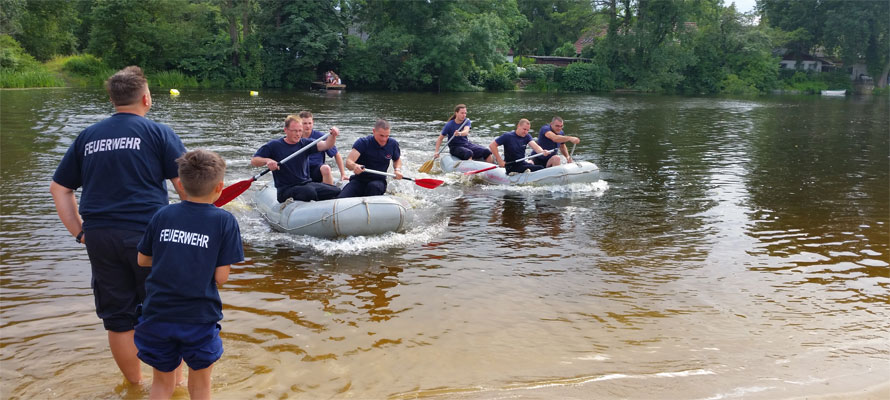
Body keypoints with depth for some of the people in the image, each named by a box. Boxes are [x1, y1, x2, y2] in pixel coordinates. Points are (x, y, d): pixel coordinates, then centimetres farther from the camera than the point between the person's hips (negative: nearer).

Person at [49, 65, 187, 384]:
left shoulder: (87, 137, 14)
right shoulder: (158, 133, 0)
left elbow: (58, 188, 17)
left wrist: (80, 232, 16)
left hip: (99, 238, 4)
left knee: (118, 319, 14)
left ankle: (135, 385, 29)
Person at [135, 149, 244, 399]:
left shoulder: (163, 215, 1)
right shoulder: (225, 221, -8)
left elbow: (143, 260, 10)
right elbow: (221, 277, -9)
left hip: (158, 315, 3)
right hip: (199, 317, -2)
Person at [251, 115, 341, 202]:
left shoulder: (304, 143, 8)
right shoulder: (274, 146, 1)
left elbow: (326, 145, -6)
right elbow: (253, 161, 0)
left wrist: (333, 135, -27)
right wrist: (267, 161, -20)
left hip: (307, 183, 4)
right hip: (286, 189, -3)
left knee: (336, 191, -19)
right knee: (309, 192, -35)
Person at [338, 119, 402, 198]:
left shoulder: (393, 144, -2)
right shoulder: (363, 142, -11)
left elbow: (397, 160, 20)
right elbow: (348, 162, -23)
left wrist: (398, 169, -4)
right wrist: (354, 166, -48)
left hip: (378, 181, 1)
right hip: (359, 180, -1)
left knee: (373, 186, -37)